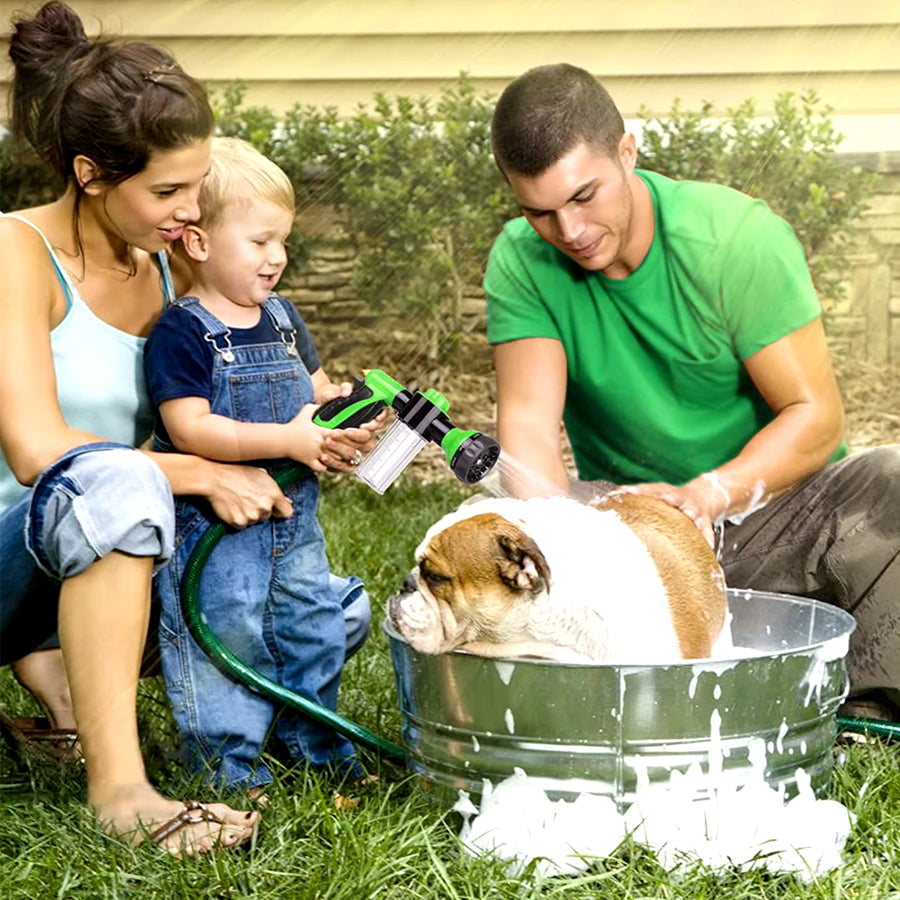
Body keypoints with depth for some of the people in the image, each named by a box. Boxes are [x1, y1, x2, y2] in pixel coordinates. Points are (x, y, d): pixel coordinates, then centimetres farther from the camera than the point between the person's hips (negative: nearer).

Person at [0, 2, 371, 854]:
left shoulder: (171, 271, 6)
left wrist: (315, 437, -12)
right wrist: (204, 475, -23)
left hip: (96, 562, 8)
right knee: (113, 480, -39)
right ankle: (118, 786, -36)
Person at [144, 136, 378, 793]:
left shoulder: (282, 317, 9)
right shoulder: (181, 332, -14)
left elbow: (316, 391, 17)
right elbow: (188, 426, -22)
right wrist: (288, 440, -28)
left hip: (293, 521, 7)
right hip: (215, 526, -7)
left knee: (315, 630, 16)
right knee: (227, 641, -1)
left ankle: (318, 749, 34)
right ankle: (231, 768, 14)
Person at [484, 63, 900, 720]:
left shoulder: (739, 236, -15)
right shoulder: (522, 261, -7)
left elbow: (816, 414, -16)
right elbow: (528, 424, -18)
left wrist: (708, 494, -34)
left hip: (770, 495, -2)